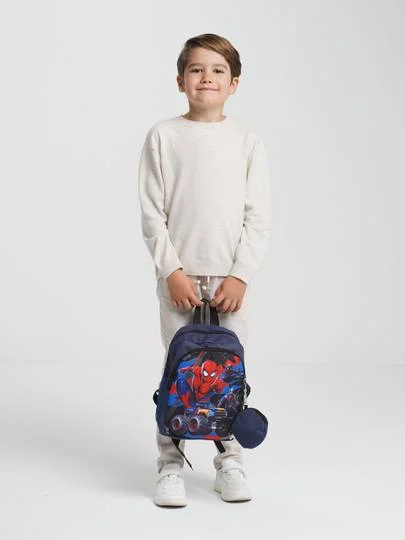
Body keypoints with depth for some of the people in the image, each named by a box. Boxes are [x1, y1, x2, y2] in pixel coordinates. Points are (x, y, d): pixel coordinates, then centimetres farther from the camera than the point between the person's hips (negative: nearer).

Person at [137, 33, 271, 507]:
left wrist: (241, 275, -7)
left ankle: (230, 463, 18)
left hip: (231, 278, 1)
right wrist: (171, 271, -9)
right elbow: (151, 213, -1)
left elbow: (258, 217, 1)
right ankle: (170, 466, 12)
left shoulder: (247, 140, 3)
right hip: (179, 277, -1)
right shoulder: (163, 136, 1)